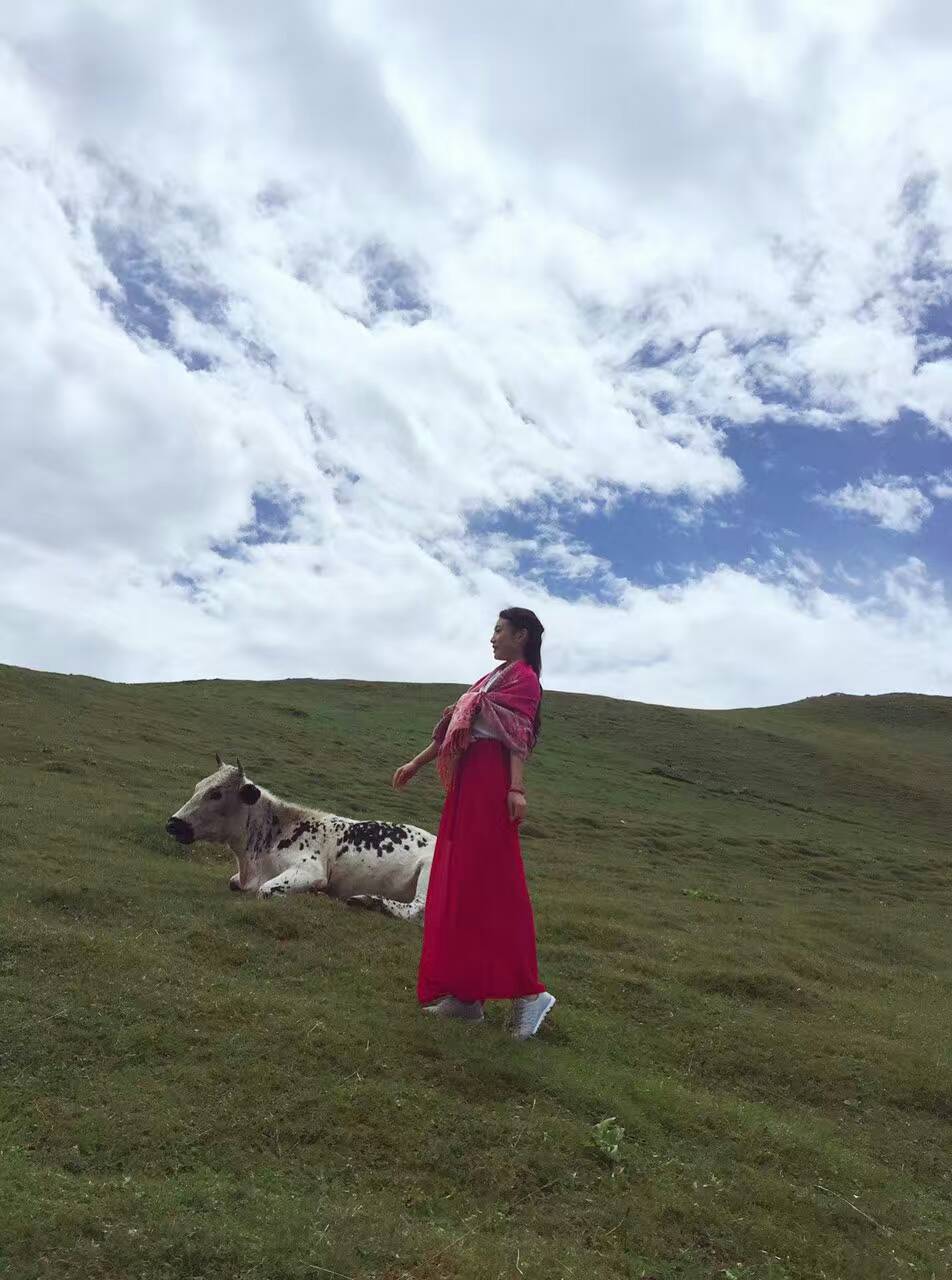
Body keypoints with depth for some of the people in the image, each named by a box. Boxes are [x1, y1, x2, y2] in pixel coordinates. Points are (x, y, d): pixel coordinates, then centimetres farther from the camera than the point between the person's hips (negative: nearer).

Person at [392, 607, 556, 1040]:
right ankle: (466, 993, 14)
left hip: (490, 781, -10)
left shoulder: (523, 678, -2)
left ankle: (526, 992, -3)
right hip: (468, 781, 10)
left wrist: (516, 788, -26)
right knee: (458, 885, 8)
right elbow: (455, 727, 25)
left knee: (491, 885, -10)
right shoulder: (495, 677, 24)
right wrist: (417, 763, 25)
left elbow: (518, 736, -15)